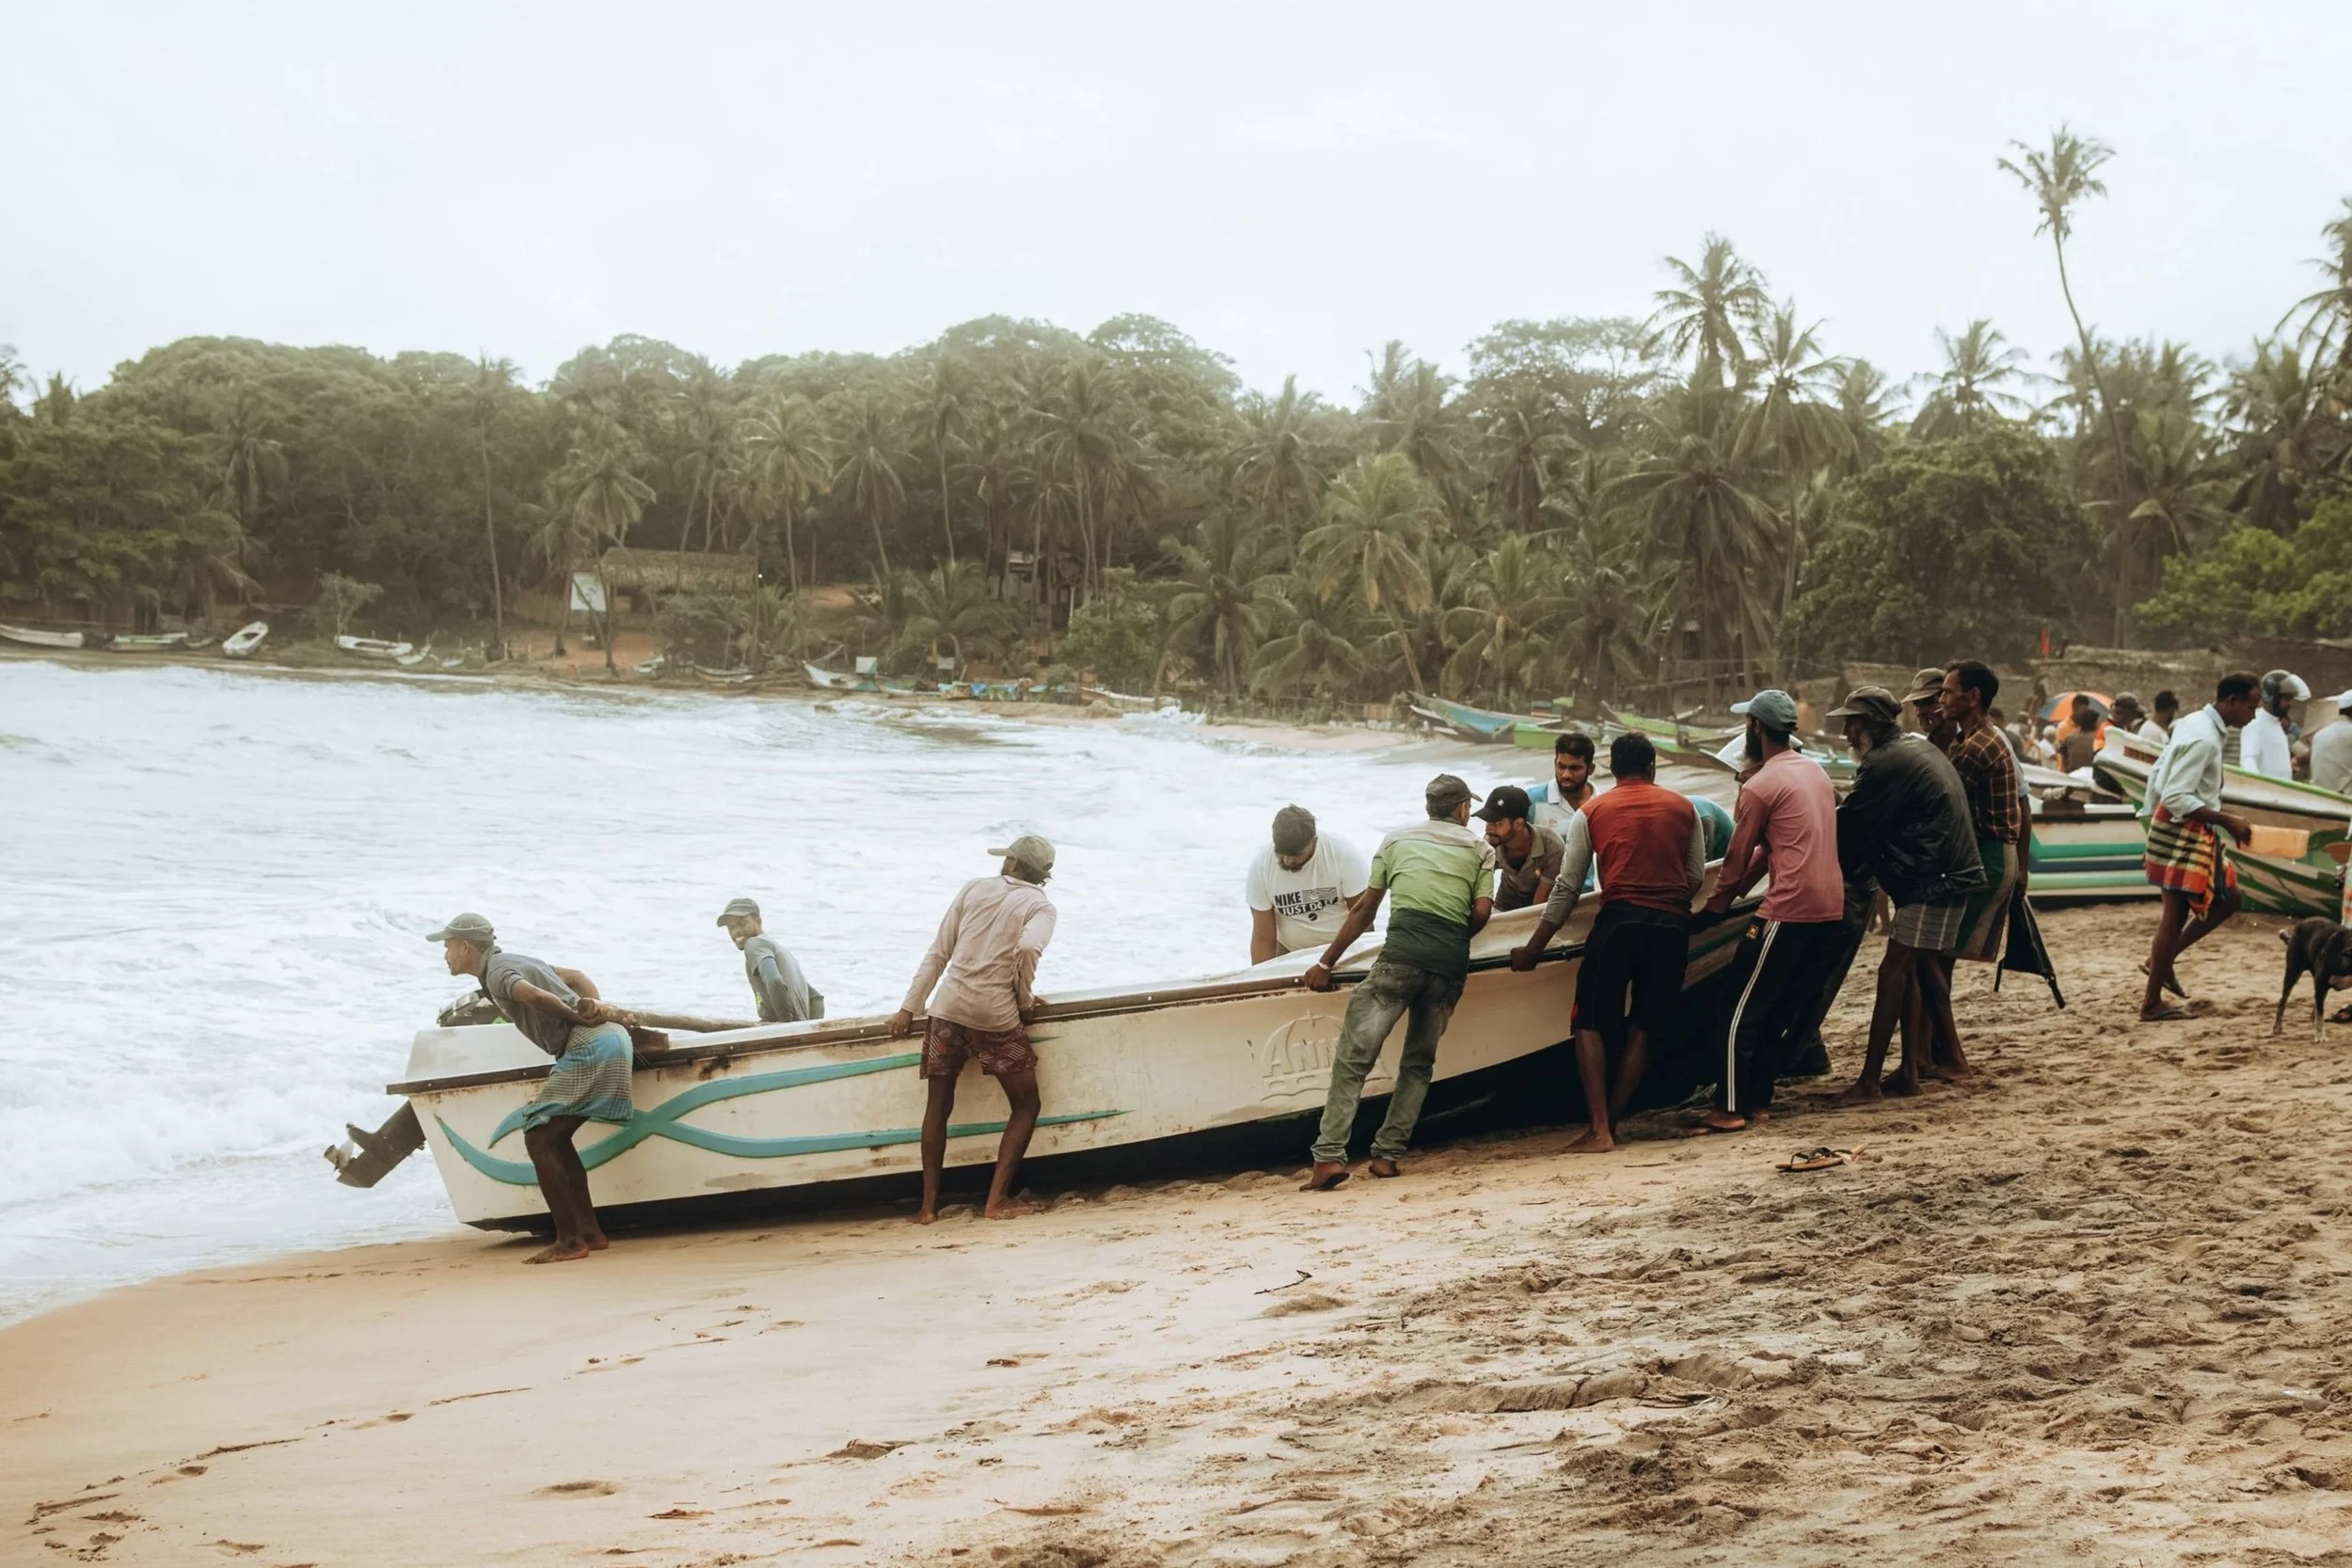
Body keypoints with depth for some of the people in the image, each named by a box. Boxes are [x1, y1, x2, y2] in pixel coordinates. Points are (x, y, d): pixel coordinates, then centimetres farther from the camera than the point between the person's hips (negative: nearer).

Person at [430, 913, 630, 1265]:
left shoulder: (497, 973, -6)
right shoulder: (514, 962, 24)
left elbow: (534, 996, -26)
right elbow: (577, 977, 27)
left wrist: (579, 1019, -14)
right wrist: (597, 1006, 9)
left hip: (588, 1048, -10)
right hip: (609, 1039, 10)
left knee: (538, 1137, -7)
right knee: (556, 1138, 16)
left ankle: (570, 1240, -10)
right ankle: (590, 1233, 13)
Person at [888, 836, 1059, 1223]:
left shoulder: (975, 888, 12)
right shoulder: (1040, 906, 2)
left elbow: (938, 954, 10)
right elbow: (1028, 948, -20)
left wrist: (910, 1008, 12)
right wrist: (1025, 999, -4)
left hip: (947, 1008, 3)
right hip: (996, 1016, -3)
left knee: (938, 1106, 13)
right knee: (1025, 1106, 10)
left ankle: (929, 1205, 11)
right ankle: (997, 1200, 1)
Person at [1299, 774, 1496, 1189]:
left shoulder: (1397, 840, 21)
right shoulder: (1480, 848, 19)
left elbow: (1363, 911, 18)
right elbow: (1482, 912, 5)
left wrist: (1326, 963, 21)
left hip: (1402, 952, -1)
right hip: (1451, 962, 2)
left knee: (1354, 1054, -6)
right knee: (1419, 1062, 15)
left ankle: (1330, 1155, -17)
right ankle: (1388, 1154, 6)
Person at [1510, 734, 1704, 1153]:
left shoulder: (1593, 813, 6)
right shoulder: (1683, 808, 11)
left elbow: (1568, 888, 5)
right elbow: (1696, 878, 9)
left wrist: (1534, 948, 10)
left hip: (1619, 920, -2)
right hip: (1673, 926, 3)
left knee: (1590, 1023, 4)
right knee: (1641, 1028, 11)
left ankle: (1598, 1129, -8)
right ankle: (1611, 1123, 9)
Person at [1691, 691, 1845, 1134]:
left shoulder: (1761, 786, -10)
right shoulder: (1817, 775, 17)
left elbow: (1738, 856, -5)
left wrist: (1716, 905, 8)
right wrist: (1738, 891, 20)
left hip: (1788, 913, -8)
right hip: (1831, 910, 8)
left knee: (1744, 1012, -1)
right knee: (1787, 1010, 15)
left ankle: (1729, 1109, -1)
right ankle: (1759, 1100, 18)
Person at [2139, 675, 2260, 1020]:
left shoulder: (2194, 723, 10)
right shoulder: (2203, 739, -21)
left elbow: (2158, 772, 17)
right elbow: (2176, 797, -25)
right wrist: (2226, 821, -20)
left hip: (2194, 834, 10)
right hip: (2183, 832, -10)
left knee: (2227, 898, 15)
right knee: (2176, 914, -4)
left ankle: (2162, 959, 19)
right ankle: (2152, 1005, 3)